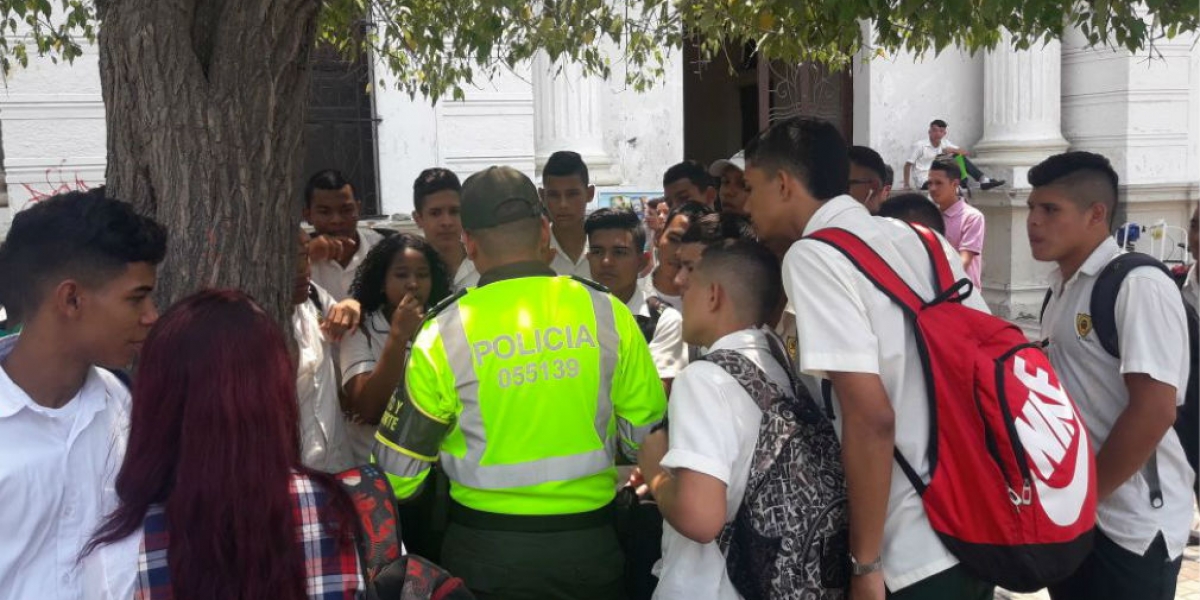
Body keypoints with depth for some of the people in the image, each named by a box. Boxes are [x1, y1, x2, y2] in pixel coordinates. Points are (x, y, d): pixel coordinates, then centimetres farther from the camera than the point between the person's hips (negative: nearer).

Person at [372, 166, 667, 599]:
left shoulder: (443, 334, -10)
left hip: (487, 548, -1)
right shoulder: (609, 313, -7)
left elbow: (397, 471, -4)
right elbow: (649, 433, 1)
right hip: (589, 545, 2)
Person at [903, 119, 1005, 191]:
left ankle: (983, 180, -15)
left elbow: (966, 153, 2)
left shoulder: (945, 143, 6)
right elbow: (908, 165, -9)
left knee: (960, 157, -5)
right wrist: (906, 185, -15)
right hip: (924, 181, -6)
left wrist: (953, 150, -17)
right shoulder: (919, 145, -10)